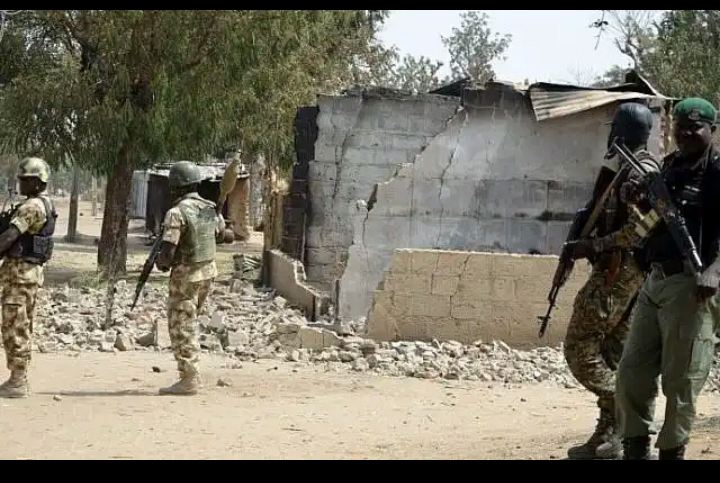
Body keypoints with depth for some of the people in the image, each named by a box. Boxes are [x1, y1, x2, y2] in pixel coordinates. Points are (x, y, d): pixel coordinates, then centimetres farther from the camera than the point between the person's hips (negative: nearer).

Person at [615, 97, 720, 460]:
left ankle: (672, 451, 9)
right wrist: (639, 199, 3)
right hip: (656, 280, 8)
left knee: (680, 379, -2)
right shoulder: (669, 166, 16)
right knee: (632, 372, 8)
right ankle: (636, 449, 19)